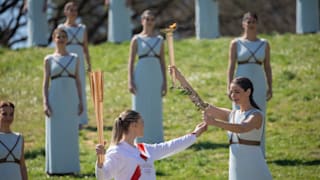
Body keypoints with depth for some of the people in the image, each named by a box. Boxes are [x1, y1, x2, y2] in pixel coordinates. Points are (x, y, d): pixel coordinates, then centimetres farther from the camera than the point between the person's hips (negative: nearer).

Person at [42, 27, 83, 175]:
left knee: (71, 134, 3)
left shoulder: (74, 58, 8)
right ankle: (54, 168, 4)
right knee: (55, 134, 0)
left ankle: (70, 167, 9)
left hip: (71, 100, 2)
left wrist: (80, 101, 3)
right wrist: (45, 103, -7)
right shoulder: (49, 59, 3)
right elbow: (45, 82, 2)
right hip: (55, 100, -2)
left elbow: (78, 80, 9)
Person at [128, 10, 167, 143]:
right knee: (141, 109, -1)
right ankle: (141, 141, 3)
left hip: (156, 77, 3)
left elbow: (162, 62, 9)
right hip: (141, 77, -2)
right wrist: (130, 82, -10)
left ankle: (155, 140, 9)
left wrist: (165, 82, 4)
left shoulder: (159, 40, 8)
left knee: (155, 109, 4)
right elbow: (131, 61, -2)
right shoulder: (137, 40, 1)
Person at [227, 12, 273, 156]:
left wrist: (270, 87, 3)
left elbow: (267, 67, 8)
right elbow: (231, 66, 0)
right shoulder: (236, 44, 1)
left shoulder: (264, 44, 7)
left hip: (259, 85, 2)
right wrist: (229, 87, -8)